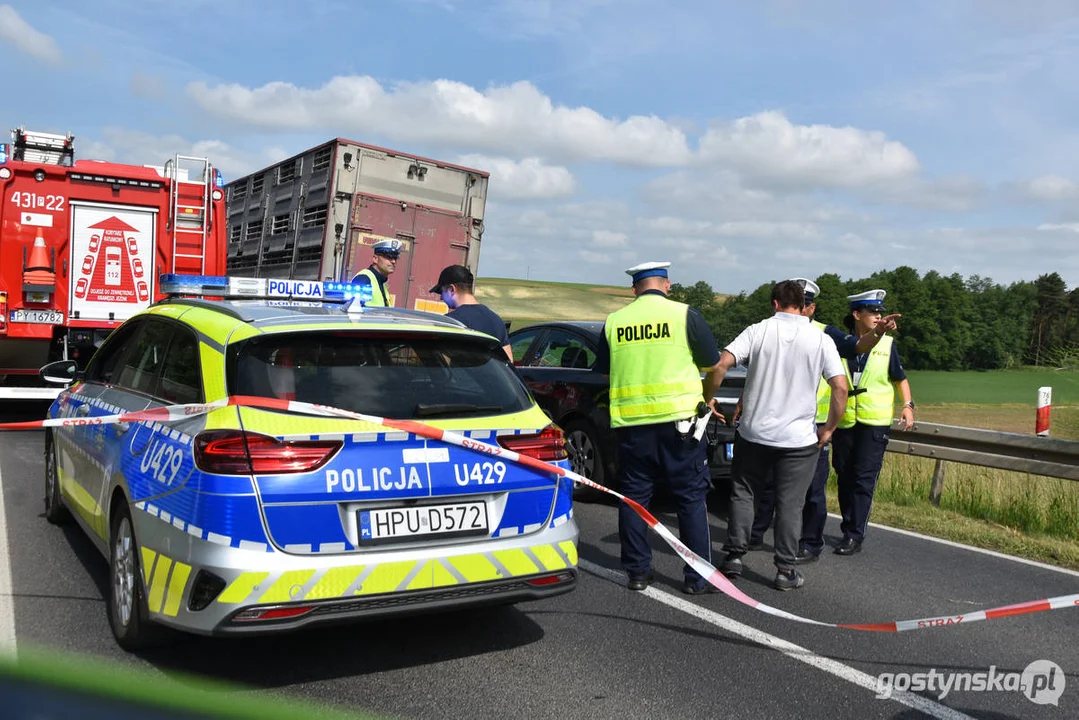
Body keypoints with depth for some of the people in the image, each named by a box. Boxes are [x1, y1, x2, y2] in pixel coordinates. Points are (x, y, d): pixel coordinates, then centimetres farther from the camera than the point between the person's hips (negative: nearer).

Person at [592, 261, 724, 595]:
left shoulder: (614, 322, 6)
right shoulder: (684, 315, -2)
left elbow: (601, 373, 15)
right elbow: (714, 366, 2)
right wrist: (707, 399, 18)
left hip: (630, 423, 2)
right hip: (678, 418, -2)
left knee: (633, 498, 12)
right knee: (691, 498, 7)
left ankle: (637, 571, 16)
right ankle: (697, 577, 10)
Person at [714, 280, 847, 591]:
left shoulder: (758, 331, -3)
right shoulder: (820, 340, -2)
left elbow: (722, 364, -14)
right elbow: (840, 387, -9)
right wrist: (829, 428, 2)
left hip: (755, 432, 0)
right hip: (800, 438, 0)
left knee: (742, 493, 16)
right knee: (790, 503, 7)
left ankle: (734, 555, 15)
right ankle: (786, 570, 10)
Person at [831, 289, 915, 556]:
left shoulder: (886, 344, 2)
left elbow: (900, 378, 12)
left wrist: (908, 405, -2)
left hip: (875, 422, -2)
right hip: (844, 421, 2)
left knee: (864, 480, -6)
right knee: (845, 478, 9)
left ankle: (855, 536, -2)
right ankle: (849, 529, 23)